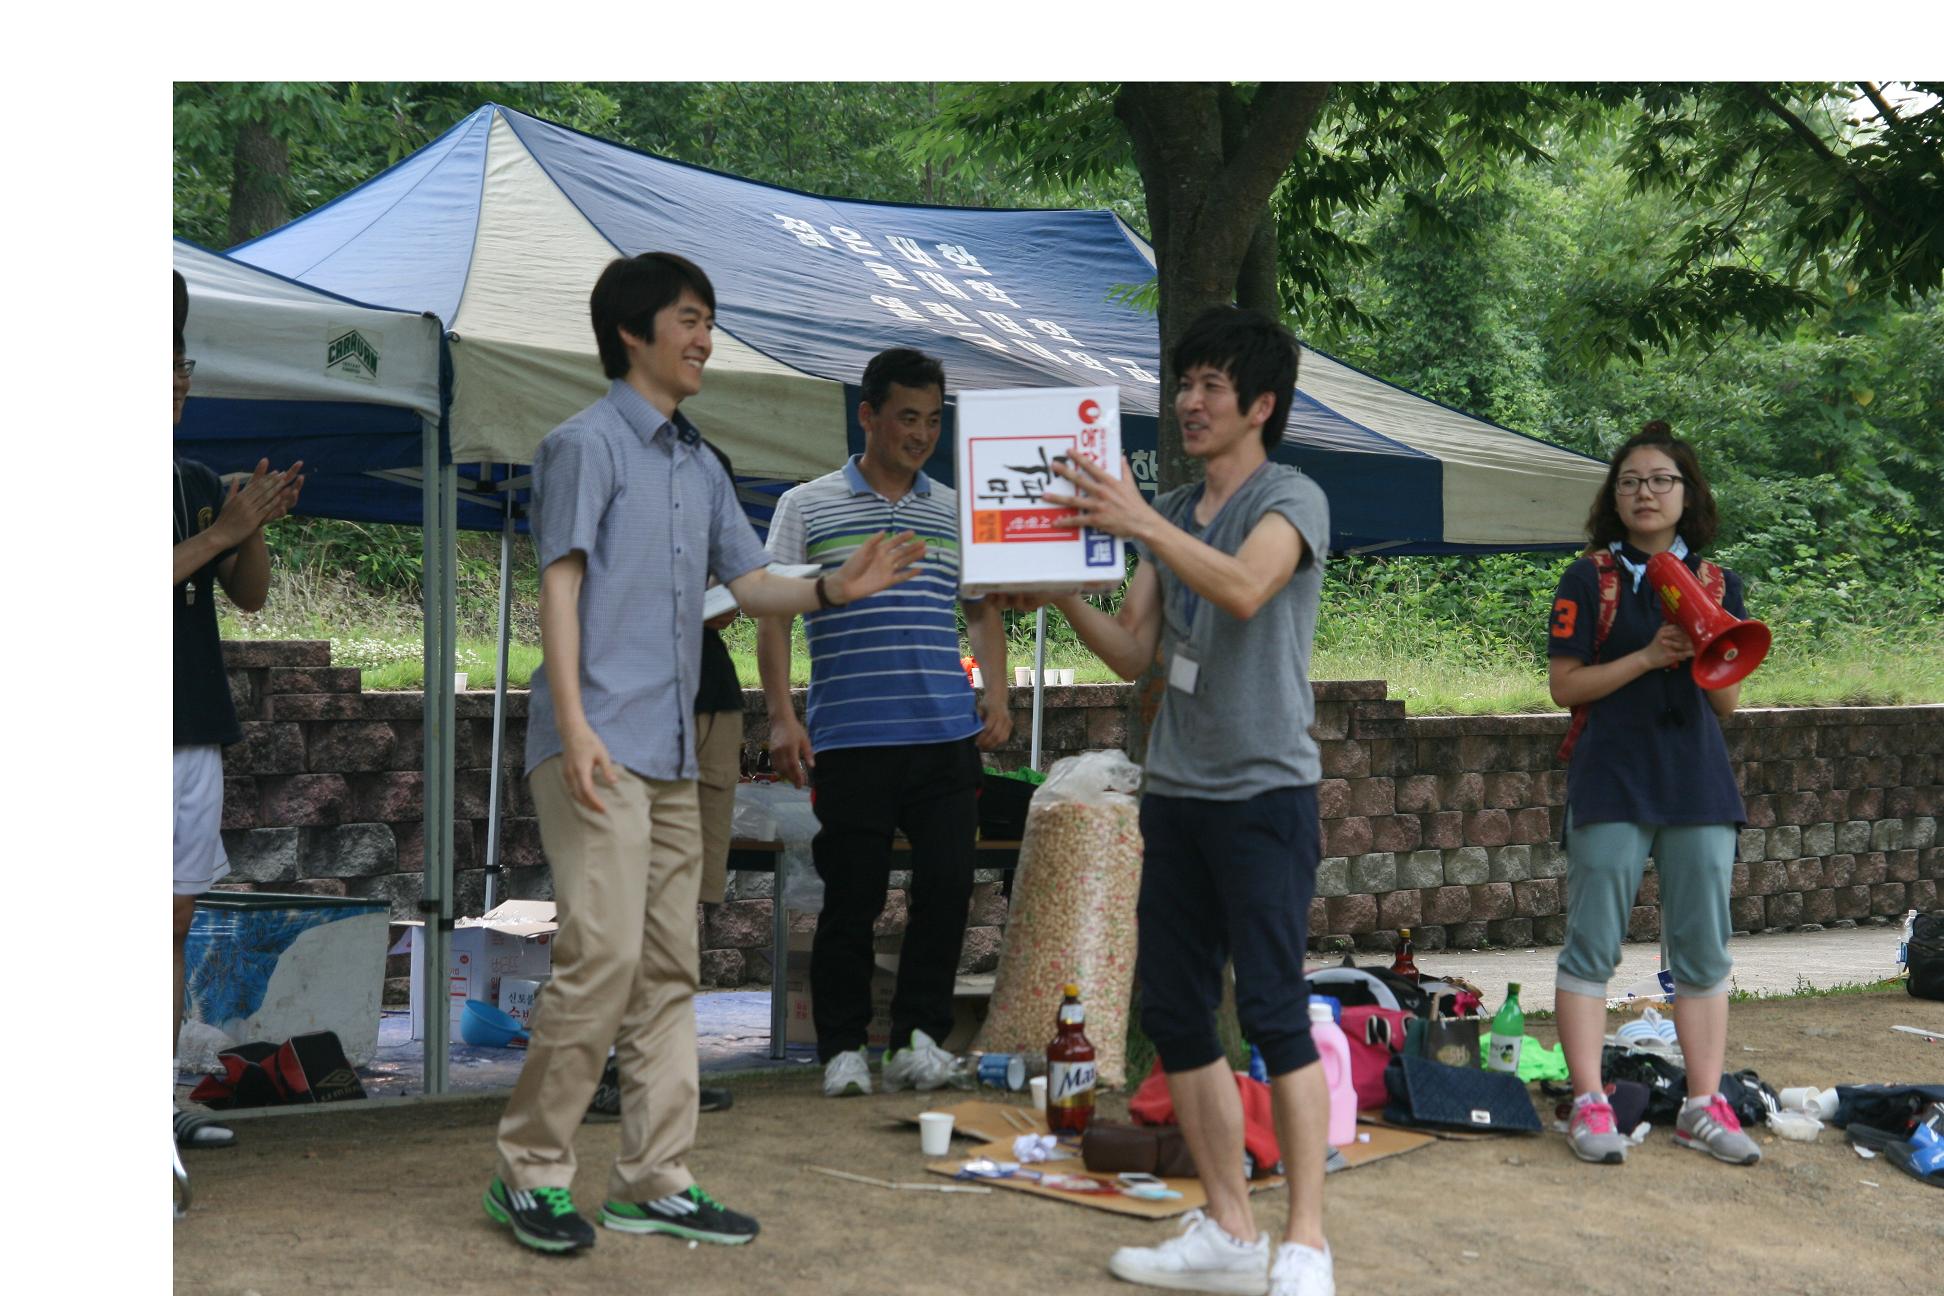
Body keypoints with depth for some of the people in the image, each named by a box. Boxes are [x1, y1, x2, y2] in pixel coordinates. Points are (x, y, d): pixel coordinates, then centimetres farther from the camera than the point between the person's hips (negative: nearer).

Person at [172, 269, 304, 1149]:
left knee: (178, 917, 8)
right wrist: (222, 531, -16)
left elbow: (250, 595, 12)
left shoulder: (198, 481, 15)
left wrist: (256, 529, -5)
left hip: (195, 731, 7)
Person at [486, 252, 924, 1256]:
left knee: (668, 970, 7)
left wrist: (835, 589, -3)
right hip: (599, 748, -8)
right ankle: (530, 1170, 0)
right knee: (604, 957, -12)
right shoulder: (587, 444, -3)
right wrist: (574, 729, -18)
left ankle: (654, 1181, 13)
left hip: (673, 756, 8)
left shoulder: (700, 468, 20)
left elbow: (749, 583, 17)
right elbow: (560, 587, -9)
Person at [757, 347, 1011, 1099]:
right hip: (849, 741, -3)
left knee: (947, 888, -4)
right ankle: (843, 1049, 14)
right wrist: (782, 717, -7)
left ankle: (917, 1040, 7)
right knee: (851, 900, 1)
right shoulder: (807, 507, 6)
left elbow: (983, 610, 23)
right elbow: (773, 614, 2)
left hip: (948, 736, 3)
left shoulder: (956, 512, 16)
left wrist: (996, 695, 8)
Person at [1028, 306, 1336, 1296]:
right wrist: (1059, 589, -3)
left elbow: (1244, 589, -26)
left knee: (1273, 1009, -10)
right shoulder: (1169, 515, 16)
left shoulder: (1290, 501, -5)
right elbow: (1133, 652, 12)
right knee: (1171, 1011, 7)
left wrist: (1140, 524, -34)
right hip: (1176, 794, 7)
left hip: (1264, 793, -7)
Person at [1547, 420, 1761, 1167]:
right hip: (1611, 786, -3)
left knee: (1703, 954, 5)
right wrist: (1648, 657, -15)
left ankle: (1703, 1107, 12)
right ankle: (1589, 1105, 3)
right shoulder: (1590, 578, 1)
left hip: (1699, 785, 3)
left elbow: (1727, 704, 9)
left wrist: (1708, 652, -11)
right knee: (1592, 947, -3)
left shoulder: (1715, 584, 10)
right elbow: (1565, 685, -4)